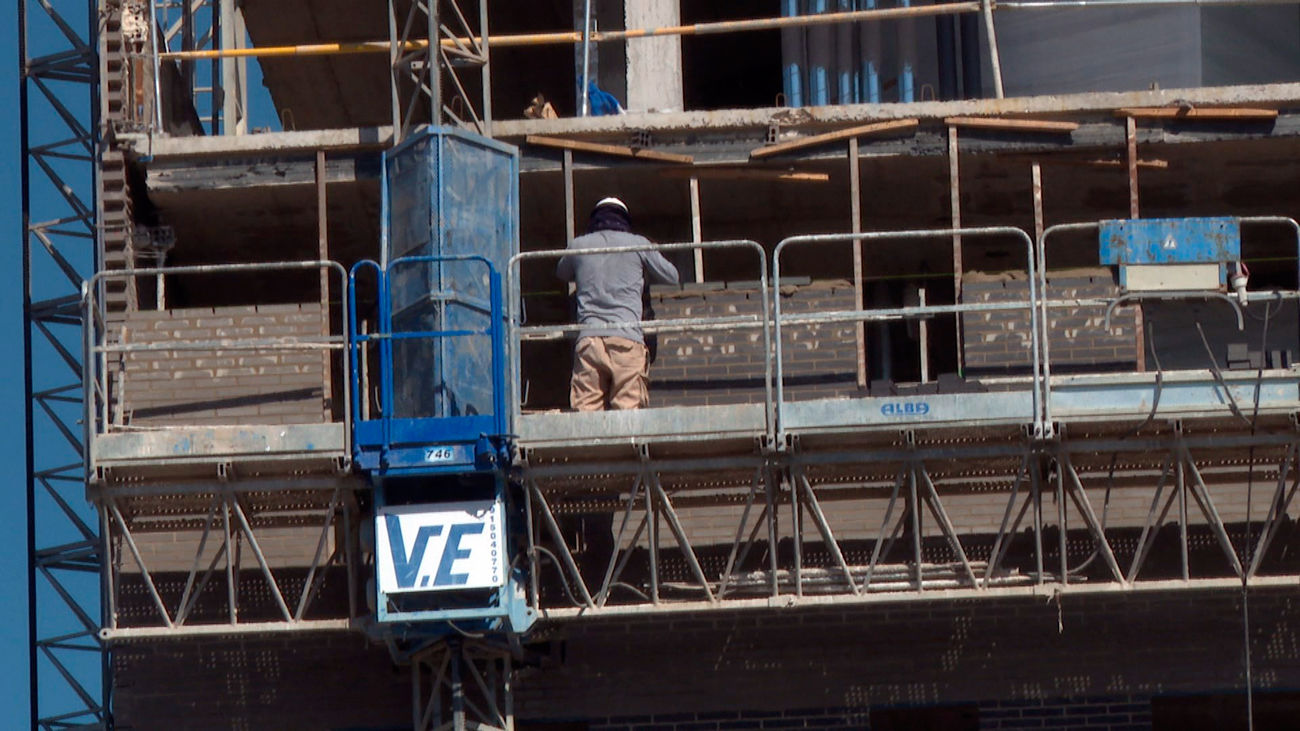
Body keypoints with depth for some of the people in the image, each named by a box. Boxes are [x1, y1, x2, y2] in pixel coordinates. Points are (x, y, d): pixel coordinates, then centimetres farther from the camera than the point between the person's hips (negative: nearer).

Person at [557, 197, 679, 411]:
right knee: (629, 408, -5)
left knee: (585, 411, -2)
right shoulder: (638, 244, 10)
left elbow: (561, 273, 34)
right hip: (627, 340, -1)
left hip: (588, 339, 1)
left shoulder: (578, 246, 14)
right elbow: (671, 277, 21)